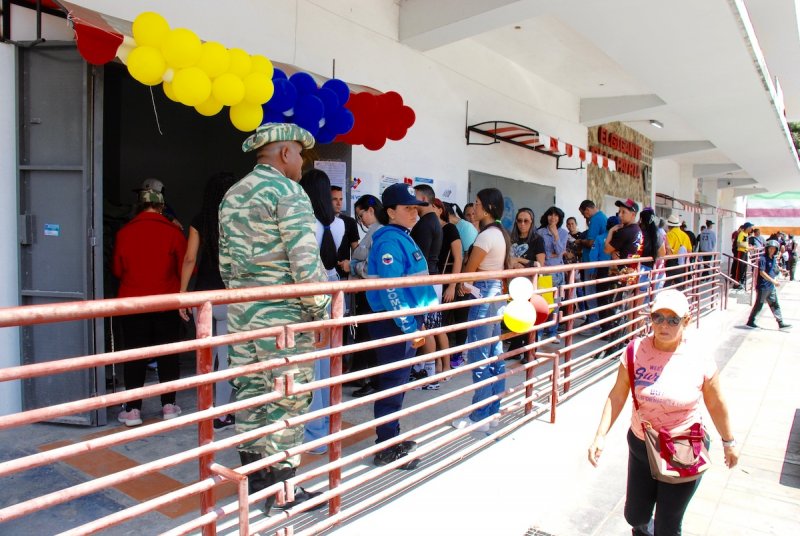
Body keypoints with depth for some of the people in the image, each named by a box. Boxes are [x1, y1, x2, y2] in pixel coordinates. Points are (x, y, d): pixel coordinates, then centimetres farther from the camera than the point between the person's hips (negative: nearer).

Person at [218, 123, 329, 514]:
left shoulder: (232, 195, 14)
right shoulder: (287, 191, -10)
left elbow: (225, 260, 15)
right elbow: (305, 261, -18)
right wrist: (321, 312, -12)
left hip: (242, 311, 8)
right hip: (283, 313, -8)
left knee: (250, 394, 14)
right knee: (287, 401, 1)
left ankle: (254, 479, 28)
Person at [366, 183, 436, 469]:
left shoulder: (403, 238, 15)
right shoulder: (389, 240, -16)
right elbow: (391, 289, -24)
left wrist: (417, 321, 20)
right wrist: (409, 327, -22)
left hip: (406, 322, 10)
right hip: (393, 324, -10)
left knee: (398, 382, 17)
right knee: (392, 383, -1)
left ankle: (392, 439, 31)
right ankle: (386, 449, 11)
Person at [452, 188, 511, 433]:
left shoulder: (486, 235, -15)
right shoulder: (501, 233, 13)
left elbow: (469, 269, -10)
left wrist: (461, 284, 10)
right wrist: (469, 282, 5)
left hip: (484, 294, -10)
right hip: (497, 292, 10)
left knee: (479, 357, -4)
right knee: (495, 354, 12)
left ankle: (480, 417, 4)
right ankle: (494, 411, 22)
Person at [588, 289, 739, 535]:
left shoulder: (700, 358, -15)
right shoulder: (636, 351, -12)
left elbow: (716, 405, -1)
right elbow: (617, 396, -7)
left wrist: (729, 443, 11)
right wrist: (600, 436, -13)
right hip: (641, 446, 2)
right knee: (634, 515, 16)